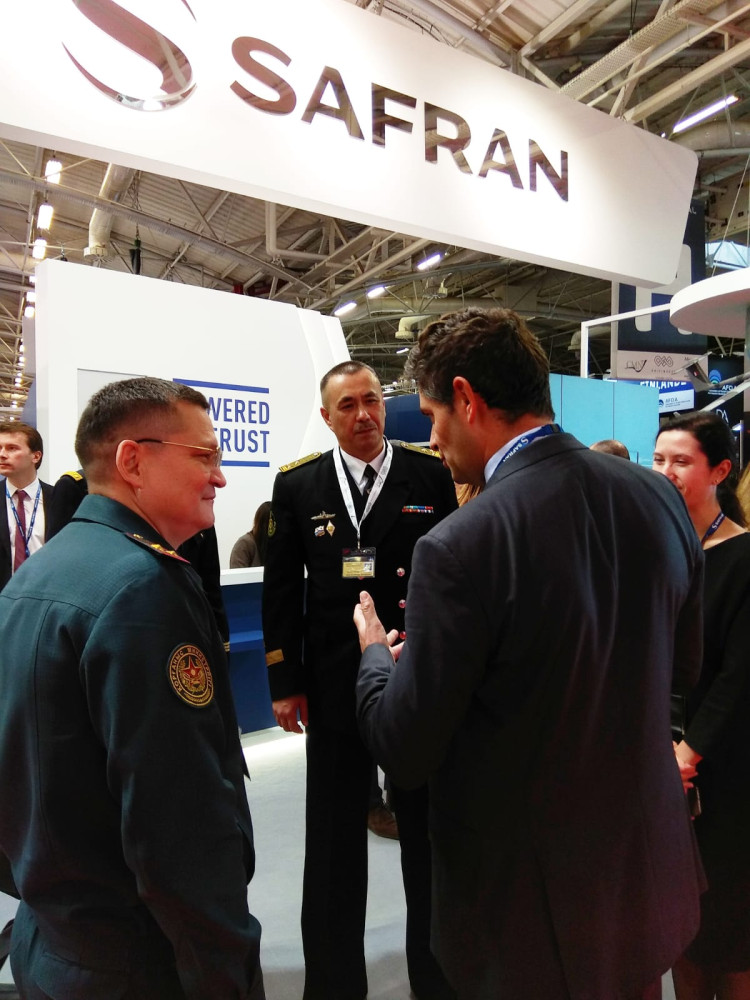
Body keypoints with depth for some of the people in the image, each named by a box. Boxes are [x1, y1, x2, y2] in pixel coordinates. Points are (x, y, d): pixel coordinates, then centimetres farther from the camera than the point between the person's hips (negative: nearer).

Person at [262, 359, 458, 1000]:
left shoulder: (431, 476, -3)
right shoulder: (297, 484, 0)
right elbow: (281, 589, 1)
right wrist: (285, 681, -1)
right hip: (333, 685, 1)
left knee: (427, 833, 17)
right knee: (334, 841, 17)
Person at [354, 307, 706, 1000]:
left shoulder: (461, 546, -29)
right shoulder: (661, 499, -8)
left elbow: (404, 755, -20)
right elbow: (683, 667, 6)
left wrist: (375, 649, 0)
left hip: (532, 905, -5)